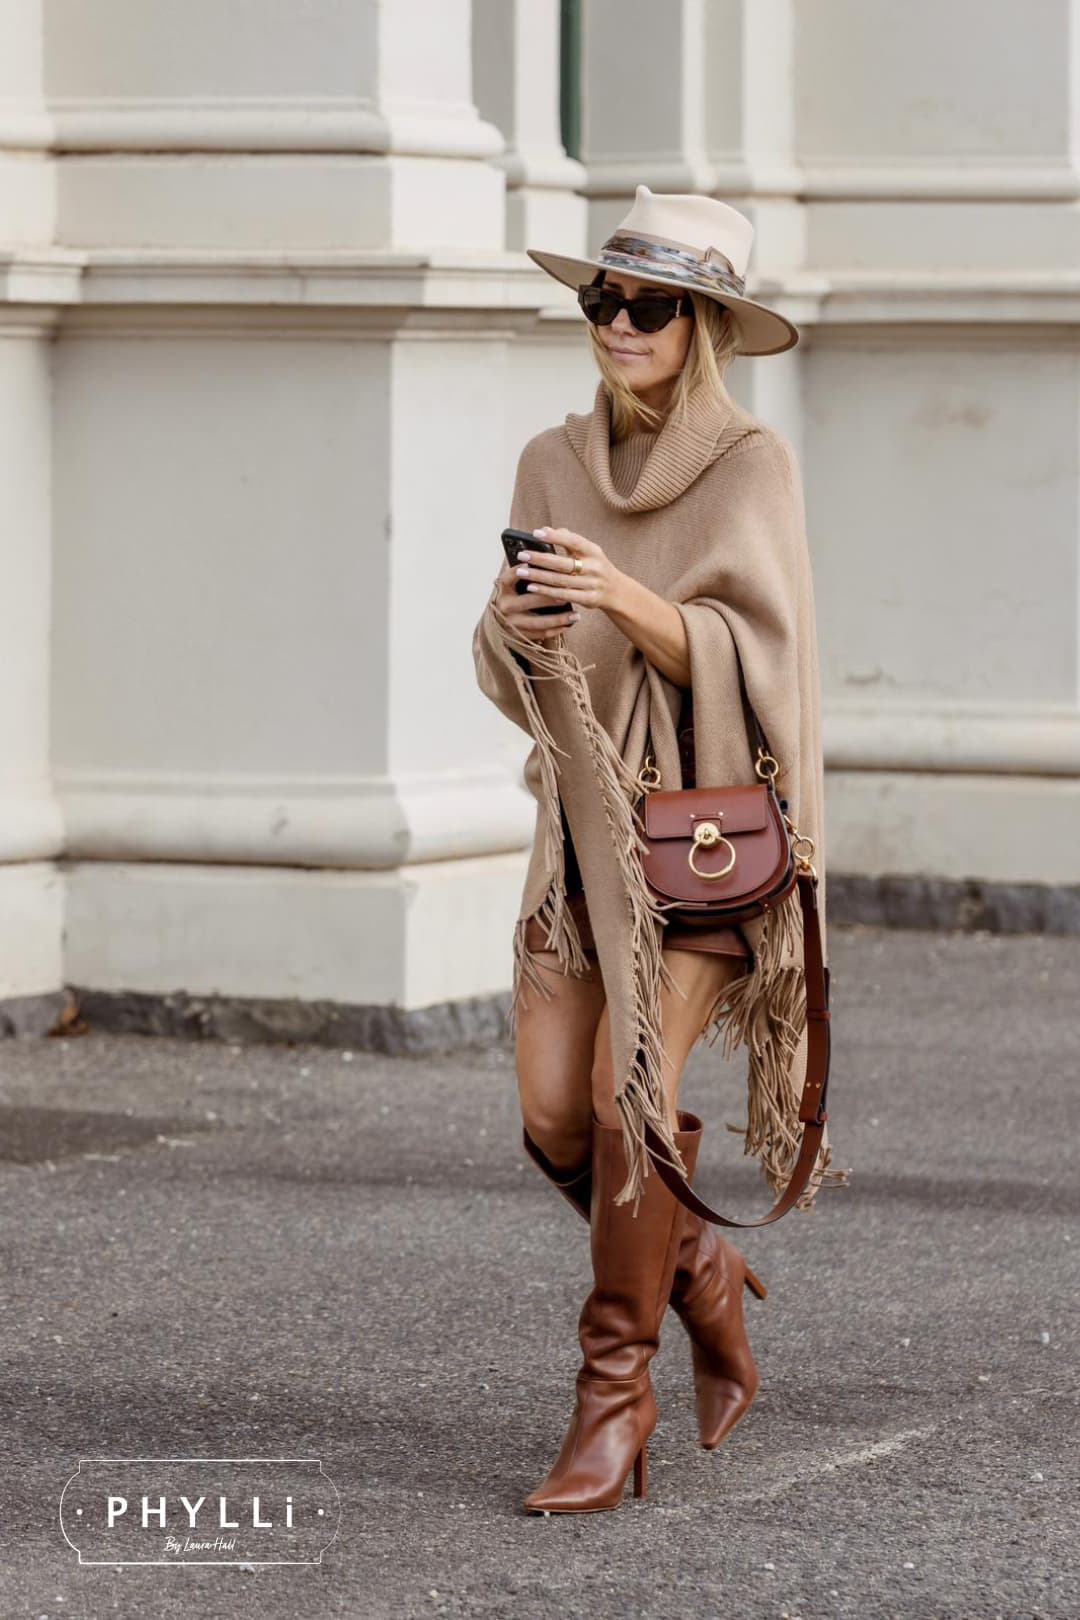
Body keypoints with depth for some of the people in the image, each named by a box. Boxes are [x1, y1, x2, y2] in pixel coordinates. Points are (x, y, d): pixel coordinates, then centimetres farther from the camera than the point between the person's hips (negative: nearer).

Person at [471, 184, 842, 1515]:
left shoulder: (751, 465, -7)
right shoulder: (553, 462, 8)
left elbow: (749, 656, -14)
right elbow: (509, 674, 8)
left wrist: (624, 598, -28)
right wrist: (515, 627, -15)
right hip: (584, 809, 5)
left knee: (631, 1091, -17)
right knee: (552, 1115, -3)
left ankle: (616, 1389, -5)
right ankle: (702, 1277, 24)